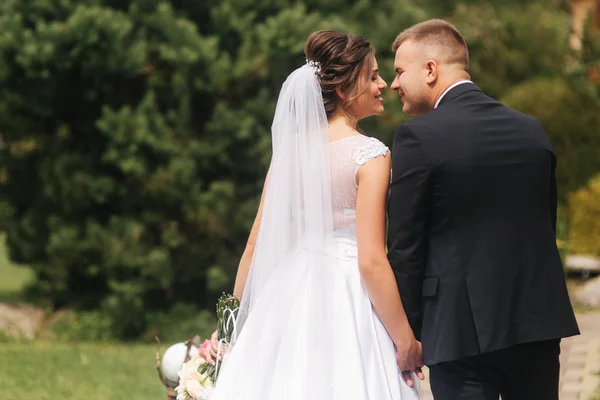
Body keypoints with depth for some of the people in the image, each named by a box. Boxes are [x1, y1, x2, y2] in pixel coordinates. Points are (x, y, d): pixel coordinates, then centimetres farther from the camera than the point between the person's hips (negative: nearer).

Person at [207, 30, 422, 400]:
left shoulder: (291, 148, 4)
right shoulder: (369, 155, -13)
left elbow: (256, 246, 7)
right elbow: (371, 261, -17)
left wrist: (237, 325, 15)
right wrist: (406, 341, -11)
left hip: (292, 300, 6)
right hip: (347, 310, -6)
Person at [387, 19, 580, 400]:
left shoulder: (419, 136, -10)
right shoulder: (532, 130, 8)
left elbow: (406, 245, -8)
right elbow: (547, 227, 13)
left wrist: (406, 332, 0)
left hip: (463, 329, -5)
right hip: (539, 323, 5)